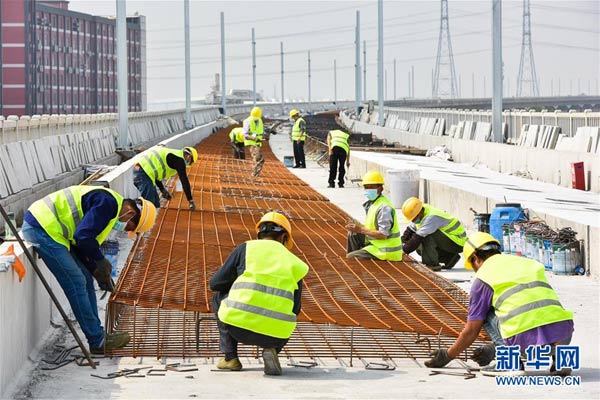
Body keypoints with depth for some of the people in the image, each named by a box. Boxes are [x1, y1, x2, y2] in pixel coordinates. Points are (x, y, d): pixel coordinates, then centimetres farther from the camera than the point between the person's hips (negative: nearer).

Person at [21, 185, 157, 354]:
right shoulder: (109, 203, -17)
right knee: (77, 283, -7)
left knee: (85, 279, 13)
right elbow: (83, 236, -25)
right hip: (42, 228, -11)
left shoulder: (109, 204, 16)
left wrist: (96, 271, 15)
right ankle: (98, 341, -1)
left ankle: (97, 335, 19)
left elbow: (79, 242, 20)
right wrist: (101, 261, -10)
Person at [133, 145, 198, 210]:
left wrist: (162, 190, 31)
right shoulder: (180, 159, 0)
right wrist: (191, 201, 4)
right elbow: (184, 181, -1)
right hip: (144, 172, -10)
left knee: (156, 203, 13)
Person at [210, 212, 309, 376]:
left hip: (239, 325, -1)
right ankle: (271, 349, 7)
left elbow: (215, 284, 17)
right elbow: (295, 309, 19)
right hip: (276, 334, 2)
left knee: (219, 297, 32)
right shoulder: (294, 263, 15)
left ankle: (230, 357, 21)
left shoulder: (245, 248, 11)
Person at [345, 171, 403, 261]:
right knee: (352, 233, 13)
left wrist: (361, 229, -21)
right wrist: (358, 228, -1)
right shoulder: (372, 203, 9)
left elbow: (383, 234, -26)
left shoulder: (384, 208, -22)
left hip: (386, 251, -10)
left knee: (350, 257, -13)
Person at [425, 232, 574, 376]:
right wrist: (493, 350, 48)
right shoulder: (528, 262, 28)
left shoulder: (483, 278, 11)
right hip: (564, 335, 4)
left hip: (526, 339, -4)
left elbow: (471, 331, 14)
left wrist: (447, 355, 33)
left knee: (486, 313, 21)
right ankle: (556, 352, 10)